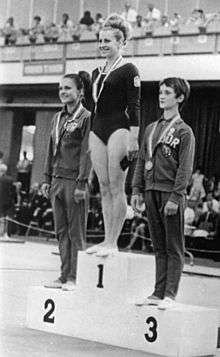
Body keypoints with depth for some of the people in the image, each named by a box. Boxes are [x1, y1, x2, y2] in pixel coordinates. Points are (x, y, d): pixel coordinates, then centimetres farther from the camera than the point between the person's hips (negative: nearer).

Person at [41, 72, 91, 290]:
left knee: (76, 232, -3)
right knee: (61, 231, 8)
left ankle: (74, 278, 0)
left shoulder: (86, 118, -5)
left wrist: (82, 183, -16)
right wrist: (47, 179, 15)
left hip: (75, 180, -7)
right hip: (57, 180, 7)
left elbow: (86, 152, -11)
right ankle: (64, 276, 13)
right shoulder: (57, 118, 16)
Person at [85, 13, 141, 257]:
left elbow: (134, 107, -9)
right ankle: (106, 240, 8)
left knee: (116, 187, -7)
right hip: (97, 129, 7)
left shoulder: (128, 71, -3)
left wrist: (133, 139, -16)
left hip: (118, 129, -7)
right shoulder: (96, 73, 18)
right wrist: (90, 136, 19)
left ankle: (112, 242, -6)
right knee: (104, 187, 6)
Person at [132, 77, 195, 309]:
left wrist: (175, 197, -16)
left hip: (171, 194, -6)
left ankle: (170, 295, 0)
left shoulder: (184, 132, -2)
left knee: (174, 248, -1)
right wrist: (137, 190, 9)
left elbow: (185, 168, -9)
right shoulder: (151, 129, 16)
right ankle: (158, 293, 13)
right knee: (159, 247, 9)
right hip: (151, 192, 6)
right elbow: (141, 161, 17)